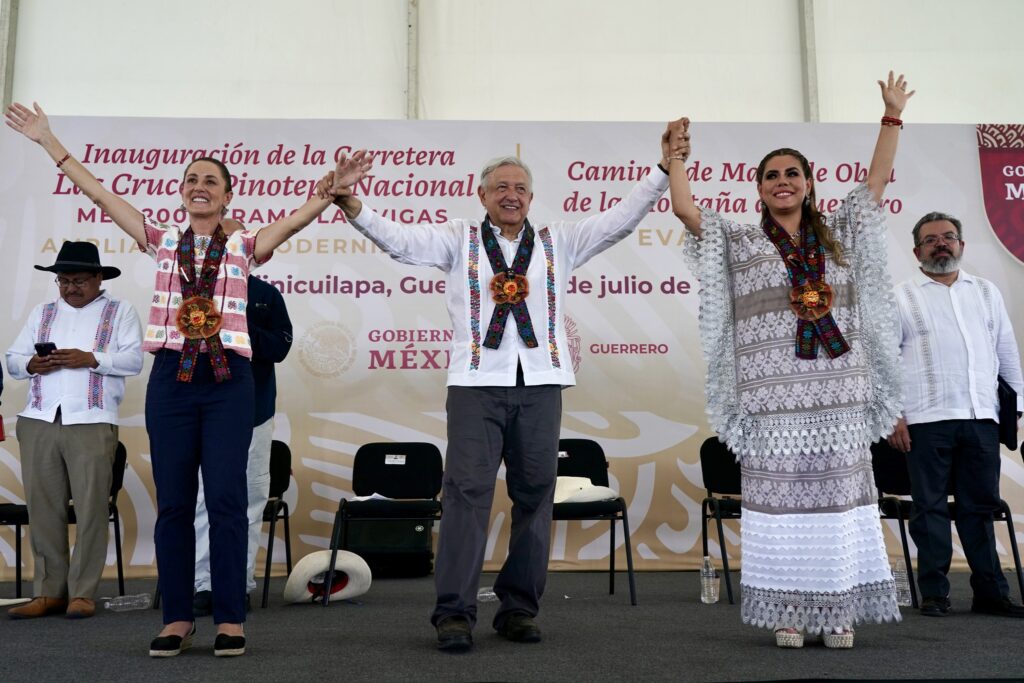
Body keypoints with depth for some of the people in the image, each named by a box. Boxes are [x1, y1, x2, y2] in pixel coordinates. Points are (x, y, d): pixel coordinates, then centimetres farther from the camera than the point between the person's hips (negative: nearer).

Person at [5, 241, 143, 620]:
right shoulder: (42, 313, 23)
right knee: (42, 507, 4)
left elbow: (134, 359, -1)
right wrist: (32, 364, -4)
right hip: (38, 422, 4)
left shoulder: (120, 312, 11)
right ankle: (49, 592, 12)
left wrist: (90, 359, -14)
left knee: (91, 509, -5)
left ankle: (83, 594, 2)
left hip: (92, 422, -4)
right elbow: (12, 358, 18)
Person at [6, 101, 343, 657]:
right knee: (172, 500, 4)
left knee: (226, 498, -2)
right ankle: (177, 619, 14)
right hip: (171, 376, 2)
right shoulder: (162, 241, 12)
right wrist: (47, 140, 13)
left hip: (228, 379, -2)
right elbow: (99, 194, 13)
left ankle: (230, 620, 6)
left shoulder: (244, 247, 8)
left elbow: (298, 218, -1)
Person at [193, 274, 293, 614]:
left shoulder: (266, 294, 6)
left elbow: (280, 346, -2)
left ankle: (241, 582, 12)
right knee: (203, 497, 0)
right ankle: (203, 583, 7)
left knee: (250, 497, 3)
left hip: (254, 411, 0)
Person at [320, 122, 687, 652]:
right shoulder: (458, 240, 11)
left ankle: (518, 608, 16)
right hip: (477, 383, -2)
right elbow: (397, 239, 1)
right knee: (467, 490, -6)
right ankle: (455, 612, -1)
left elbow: (620, 220, 11)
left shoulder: (560, 241, 15)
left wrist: (664, 170, 4)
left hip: (540, 384, 2)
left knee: (535, 494, 5)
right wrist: (348, 200, -11)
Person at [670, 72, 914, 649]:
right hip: (775, 400, -2)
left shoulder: (838, 235, 15)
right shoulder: (739, 242, 8)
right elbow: (684, 208, 0)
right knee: (779, 501, 0)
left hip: (837, 396, 2)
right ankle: (788, 614, 7)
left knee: (838, 498, 3)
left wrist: (893, 117, 17)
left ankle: (838, 611, 11)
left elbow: (878, 180, 16)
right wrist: (676, 152, 7)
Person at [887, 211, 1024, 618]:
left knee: (980, 507, 8)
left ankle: (991, 592, 15)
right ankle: (934, 594, 9)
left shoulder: (986, 292, 16)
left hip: (981, 418, 4)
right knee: (930, 507, 1)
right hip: (927, 420, -3)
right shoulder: (901, 298, 3)